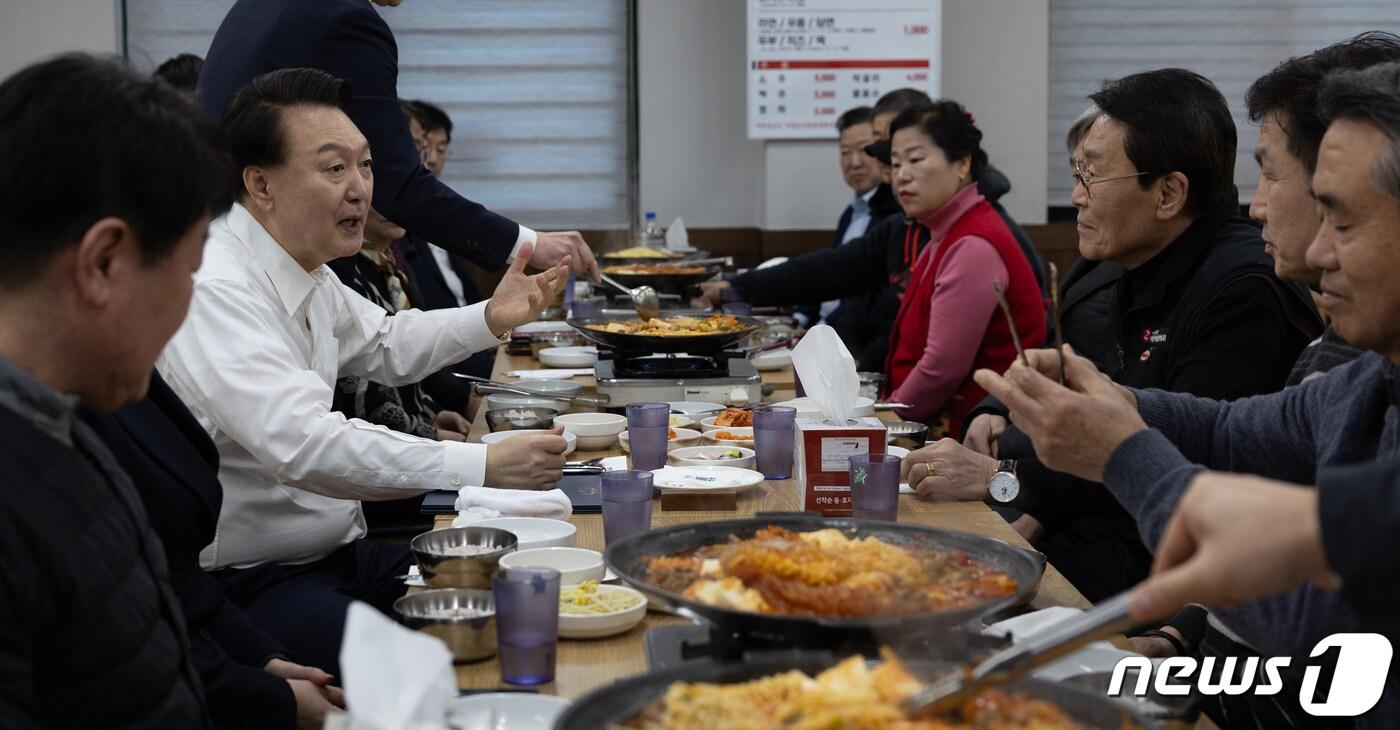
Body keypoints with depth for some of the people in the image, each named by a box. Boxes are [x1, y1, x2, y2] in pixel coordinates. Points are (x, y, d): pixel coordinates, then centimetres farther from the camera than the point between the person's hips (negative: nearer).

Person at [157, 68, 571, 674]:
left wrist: (491, 318, 12)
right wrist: (482, 465, -33)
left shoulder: (306, 271, 10)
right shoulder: (213, 289, -21)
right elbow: (303, 446, -32)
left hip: (336, 551, 10)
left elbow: (385, 347, 29)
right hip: (250, 585, -9)